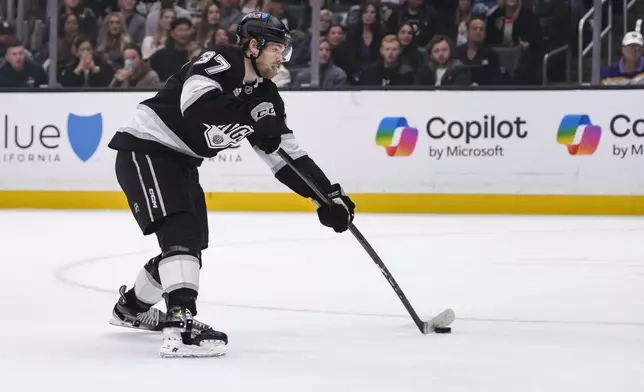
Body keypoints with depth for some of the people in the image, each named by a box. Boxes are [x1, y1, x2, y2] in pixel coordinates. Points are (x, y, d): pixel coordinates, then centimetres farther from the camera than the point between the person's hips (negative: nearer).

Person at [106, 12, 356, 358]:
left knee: (192, 243, 17)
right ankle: (180, 325, -36)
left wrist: (328, 196, 0)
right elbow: (196, 104, -36)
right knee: (181, 231, -25)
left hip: (180, 161, 10)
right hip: (144, 149, -10)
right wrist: (253, 116, -33)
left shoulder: (265, 97, 6)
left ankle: (131, 306, 41)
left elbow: (286, 155, 8)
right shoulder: (219, 61, -18)